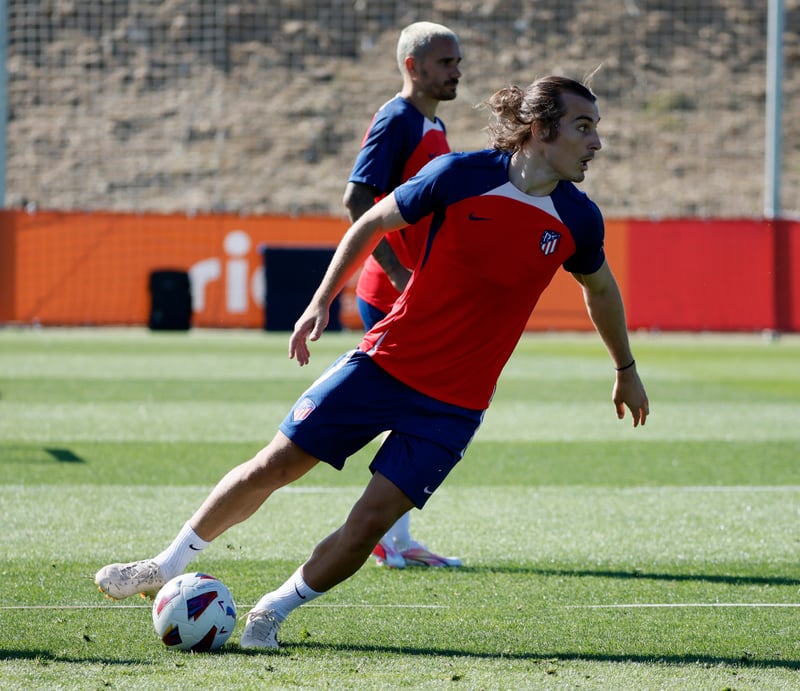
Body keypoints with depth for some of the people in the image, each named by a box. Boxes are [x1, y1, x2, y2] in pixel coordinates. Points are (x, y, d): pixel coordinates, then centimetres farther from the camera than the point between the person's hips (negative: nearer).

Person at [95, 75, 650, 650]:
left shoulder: (578, 219, -6)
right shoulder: (461, 176, -13)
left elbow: (601, 288, 16)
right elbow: (373, 223, 3)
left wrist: (626, 369, 26)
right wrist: (322, 301, -1)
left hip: (456, 404, 1)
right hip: (386, 361, -1)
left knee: (367, 526, -9)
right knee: (270, 467, 2)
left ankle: (272, 613, 13)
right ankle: (166, 567, 23)